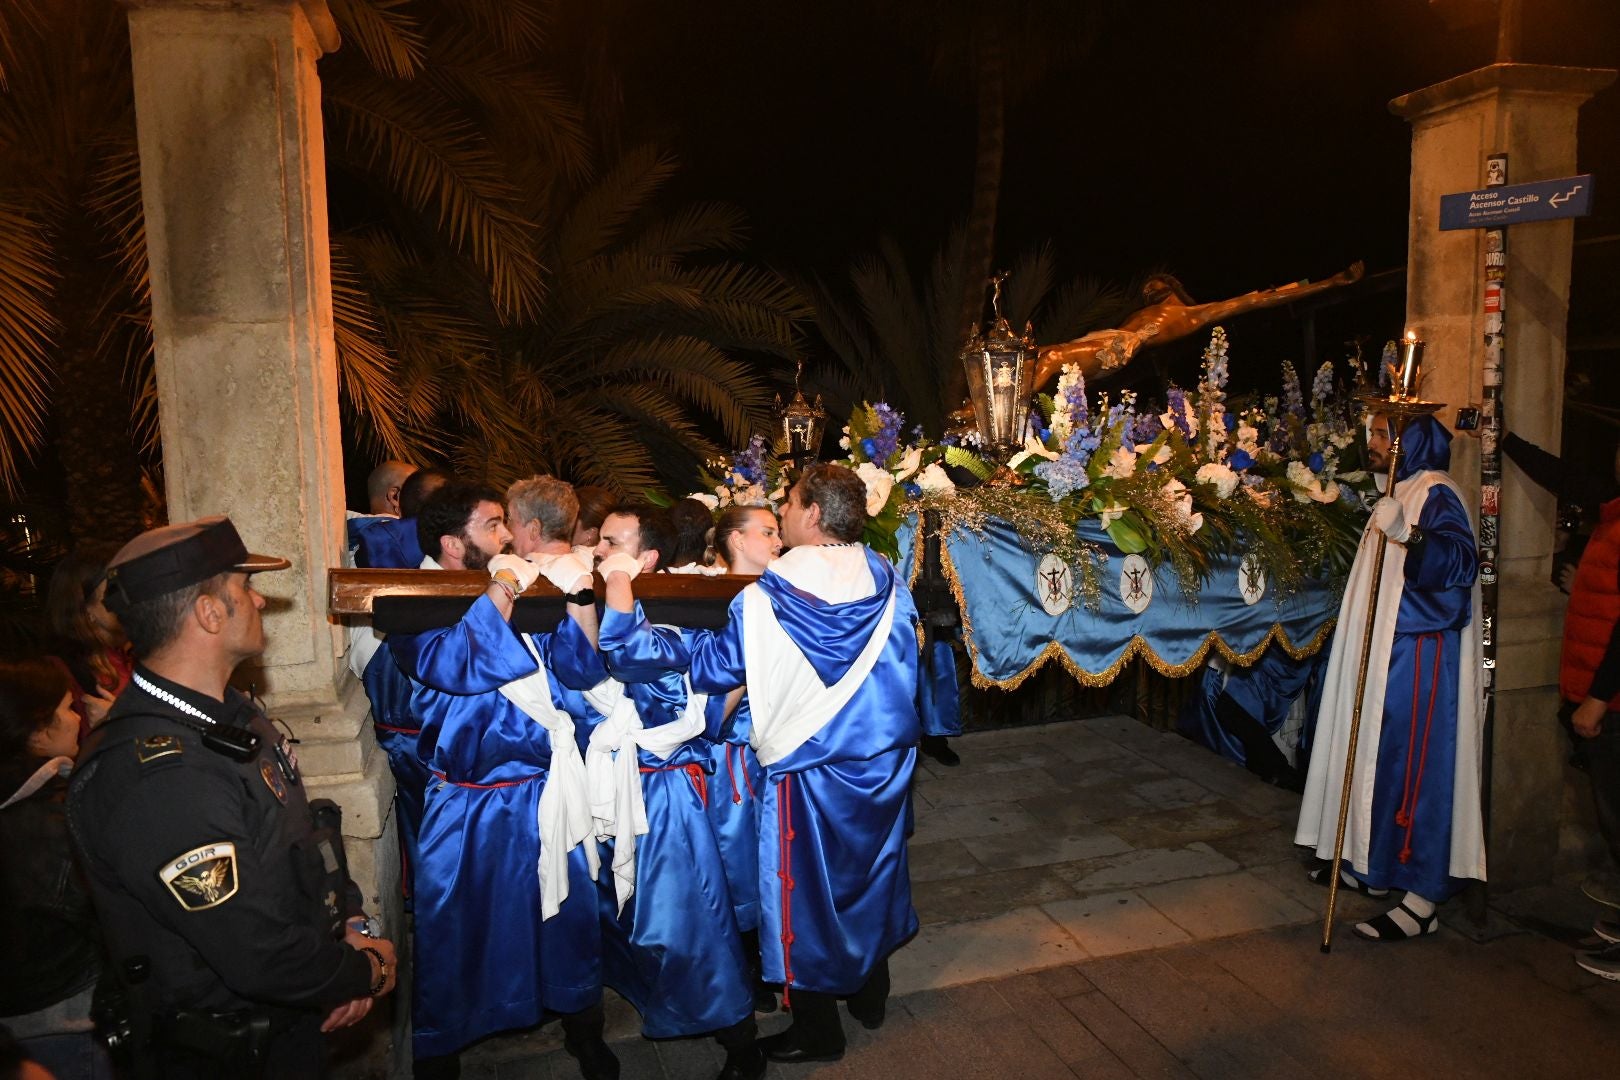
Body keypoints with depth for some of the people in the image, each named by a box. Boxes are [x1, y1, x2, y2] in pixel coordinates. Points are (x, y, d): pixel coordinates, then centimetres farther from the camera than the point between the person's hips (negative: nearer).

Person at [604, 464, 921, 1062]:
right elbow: (905, 661, 3)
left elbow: (706, 666, -14)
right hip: (883, 765, 5)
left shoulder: (765, 600, -22)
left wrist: (622, 607, -13)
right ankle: (870, 993, 43)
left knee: (805, 893, 14)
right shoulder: (887, 582, -9)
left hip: (807, 774, -5)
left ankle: (817, 1029, 30)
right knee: (870, 876, 24)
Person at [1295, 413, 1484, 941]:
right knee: (1377, 754, 15)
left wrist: (1408, 535, -45)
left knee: (1414, 764, -8)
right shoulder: (1396, 495, 17)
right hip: (1383, 653, 10)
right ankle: (1373, 866, 26)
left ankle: (1424, 898, -1)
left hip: (1418, 656, -10)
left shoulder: (1435, 495, -13)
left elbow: (1461, 561, -32)